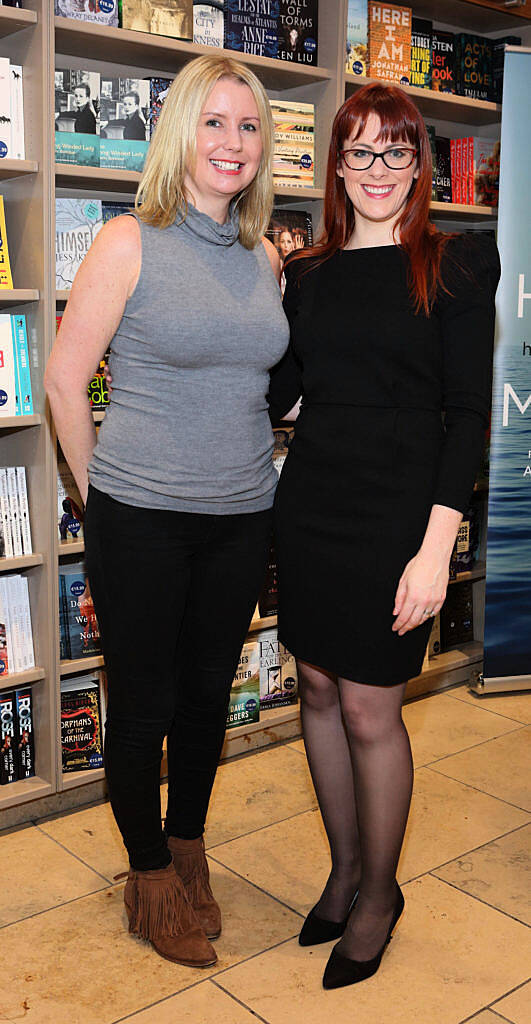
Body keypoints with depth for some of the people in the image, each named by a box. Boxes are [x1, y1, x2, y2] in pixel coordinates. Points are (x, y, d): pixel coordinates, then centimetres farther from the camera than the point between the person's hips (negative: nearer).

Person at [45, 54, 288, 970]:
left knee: (209, 691, 17)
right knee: (143, 701, 8)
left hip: (242, 516, 5)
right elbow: (63, 380, -7)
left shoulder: (266, 258, 7)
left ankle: (189, 850, 38)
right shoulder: (129, 244, -9)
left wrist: (238, 466, 13)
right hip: (142, 518, -5)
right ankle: (148, 874, 30)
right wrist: (102, 493, -1)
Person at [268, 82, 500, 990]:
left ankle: (379, 891, 26)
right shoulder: (305, 274, 10)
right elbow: (278, 397, 9)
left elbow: (467, 412, -9)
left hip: (395, 513, -5)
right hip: (310, 501, 5)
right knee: (318, 689, 13)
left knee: (370, 711, 2)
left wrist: (436, 548, -16)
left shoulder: (455, 266, -3)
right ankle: (343, 869, 34)